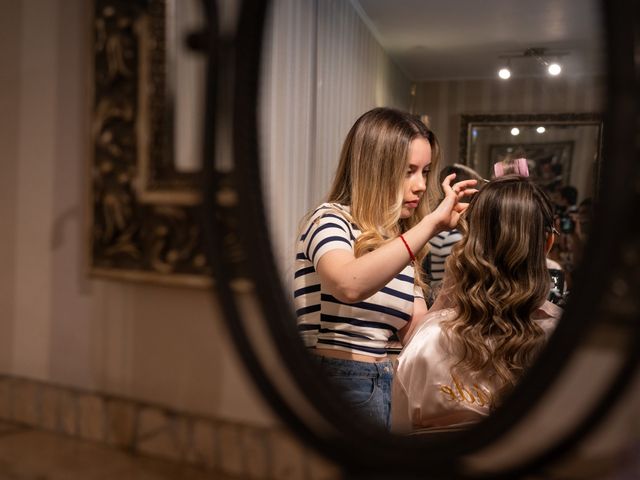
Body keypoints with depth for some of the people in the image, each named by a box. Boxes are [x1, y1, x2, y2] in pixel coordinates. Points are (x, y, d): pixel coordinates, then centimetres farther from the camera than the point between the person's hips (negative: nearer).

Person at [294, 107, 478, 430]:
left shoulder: (400, 247, 13)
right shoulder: (330, 220, -9)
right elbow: (348, 286, -33)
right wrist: (432, 223, -29)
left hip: (385, 384, 7)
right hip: (335, 384, -7)